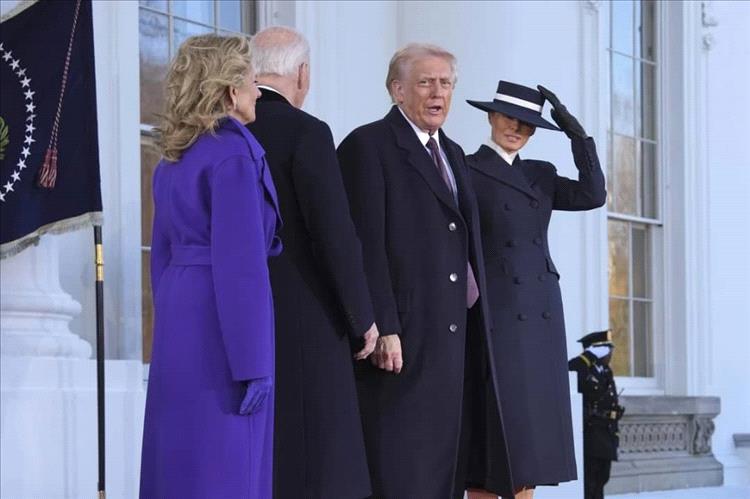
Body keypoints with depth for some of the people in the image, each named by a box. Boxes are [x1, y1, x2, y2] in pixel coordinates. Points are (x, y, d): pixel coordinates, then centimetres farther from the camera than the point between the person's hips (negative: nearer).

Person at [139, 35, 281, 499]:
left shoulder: (173, 157, 13)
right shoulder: (234, 153, -14)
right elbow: (239, 264, -19)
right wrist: (254, 363, -19)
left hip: (181, 315, 9)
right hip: (220, 323, -9)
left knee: (182, 460, 13)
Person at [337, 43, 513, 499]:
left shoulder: (453, 153, 21)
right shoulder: (368, 146, -5)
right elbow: (366, 246, -13)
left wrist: (477, 324, 13)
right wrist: (383, 329, -20)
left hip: (455, 335, 8)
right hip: (402, 337, -8)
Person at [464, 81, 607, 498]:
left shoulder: (540, 175, 15)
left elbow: (593, 195, -1)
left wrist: (577, 132, -4)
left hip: (539, 317, 6)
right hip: (494, 315, -6)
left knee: (530, 431, 5)